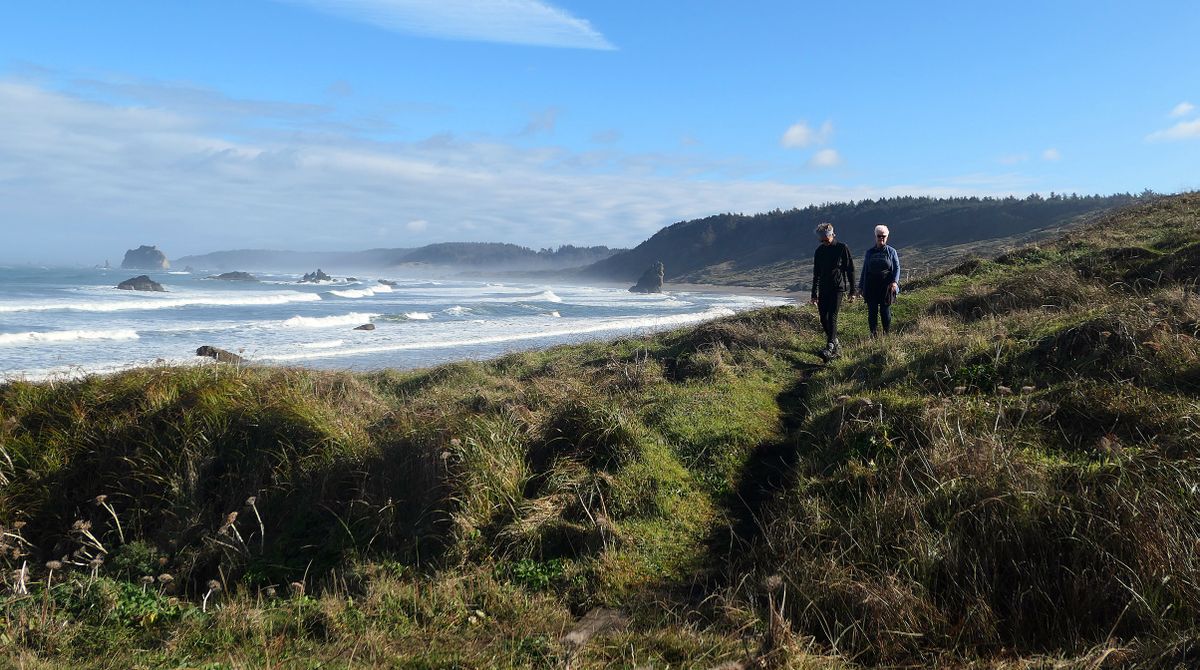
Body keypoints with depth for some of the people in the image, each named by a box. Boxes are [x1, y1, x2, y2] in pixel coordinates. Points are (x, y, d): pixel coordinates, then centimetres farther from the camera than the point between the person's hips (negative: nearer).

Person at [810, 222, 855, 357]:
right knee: (823, 317, 2)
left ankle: (830, 347, -17)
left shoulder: (842, 248, -3)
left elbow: (850, 269, -1)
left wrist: (852, 291, -4)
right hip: (824, 288, 5)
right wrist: (814, 294, 15)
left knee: (832, 316, -14)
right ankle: (836, 343, 20)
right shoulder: (819, 251, 9)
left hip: (838, 287, -5)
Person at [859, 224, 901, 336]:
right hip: (871, 286, 2)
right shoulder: (869, 252, 10)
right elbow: (864, 270, 14)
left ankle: (886, 333, 12)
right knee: (872, 310, -1)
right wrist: (861, 287, 11)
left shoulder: (891, 251, 5)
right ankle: (873, 333, 7)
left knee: (885, 310, 0)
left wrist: (895, 282, -14)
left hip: (886, 286, -2)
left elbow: (897, 268, 3)